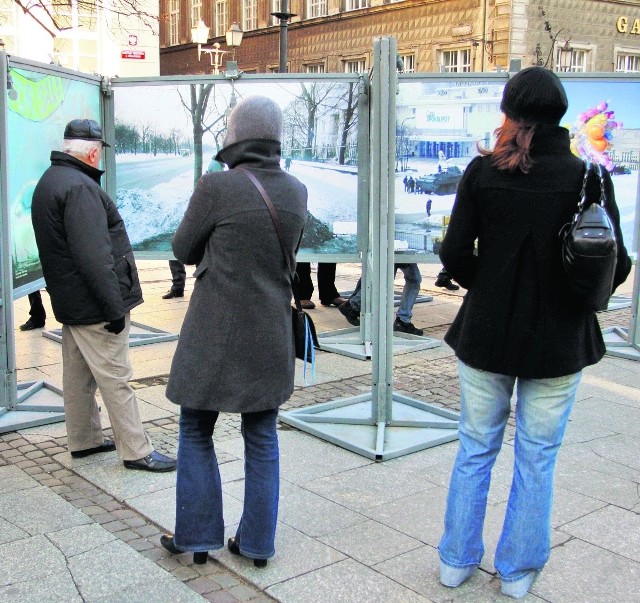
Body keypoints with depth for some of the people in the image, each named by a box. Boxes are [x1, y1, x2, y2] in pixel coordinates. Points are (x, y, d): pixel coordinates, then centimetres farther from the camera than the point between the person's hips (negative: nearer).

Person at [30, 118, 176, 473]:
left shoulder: (49, 181, 13)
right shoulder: (79, 187, -20)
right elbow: (94, 257, -25)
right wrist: (115, 307, -21)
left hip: (70, 303, 10)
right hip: (94, 306, -10)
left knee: (78, 376, 17)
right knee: (115, 380, -3)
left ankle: (84, 440, 29)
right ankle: (136, 451, 4)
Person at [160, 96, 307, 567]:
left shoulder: (217, 186, -16)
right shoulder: (296, 191, 0)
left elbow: (184, 250, -3)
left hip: (215, 333, -4)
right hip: (271, 335, 5)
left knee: (196, 432, 13)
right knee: (262, 437, 13)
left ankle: (197, 535, 21)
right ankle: (258, 542, 21)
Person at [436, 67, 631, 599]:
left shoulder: (483, 171, -7)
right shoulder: (587, 175, -9)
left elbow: (455, 254, -7)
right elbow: (615, 265, -7)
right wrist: (577, 296, 12)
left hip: (486, 335, 1)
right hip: (559, 341, -1)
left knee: (475, 450, 16)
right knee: (537, 458, 13)